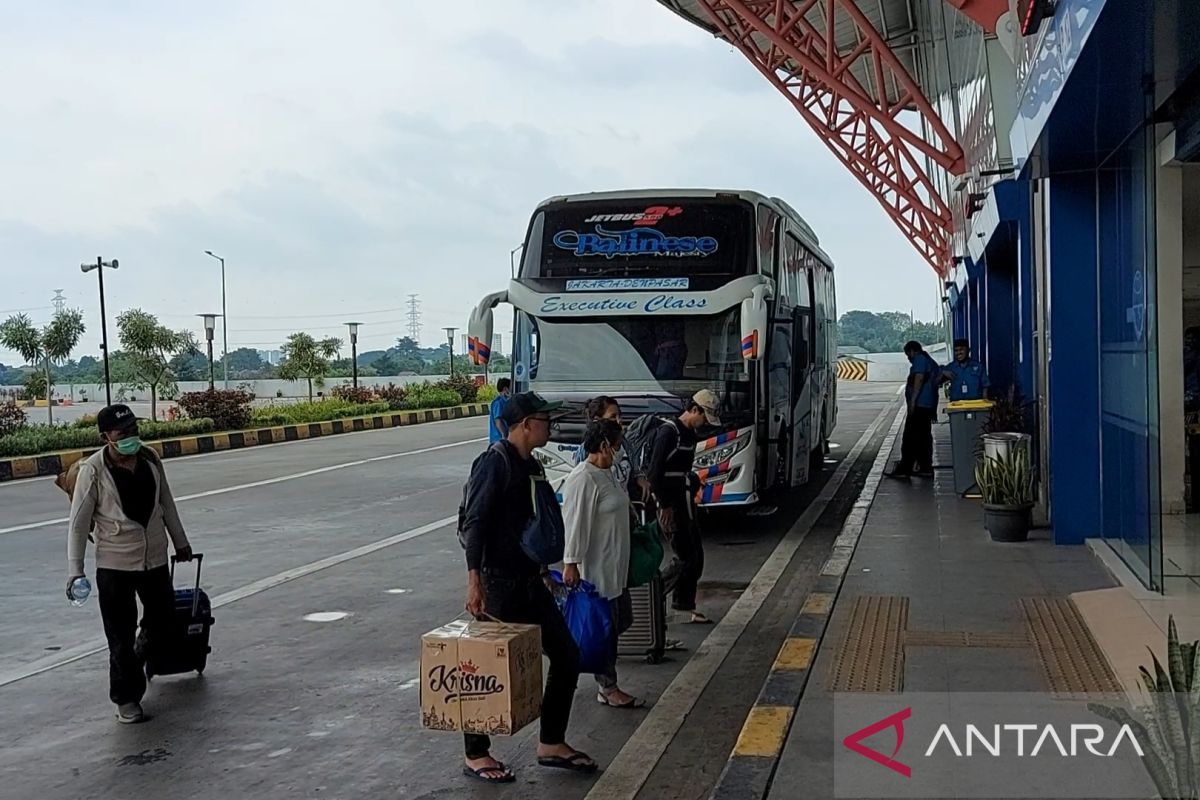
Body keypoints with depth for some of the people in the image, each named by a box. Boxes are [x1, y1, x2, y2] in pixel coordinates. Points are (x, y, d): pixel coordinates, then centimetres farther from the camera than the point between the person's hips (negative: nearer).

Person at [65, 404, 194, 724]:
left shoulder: (151, 459, -1)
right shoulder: (93, 471, -14)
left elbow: (166, 503, 13)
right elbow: (78, 524, -10)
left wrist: (180, 541, 20)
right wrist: (75, 570, -14)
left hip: (155, 559, 4)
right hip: (115, 564, -4)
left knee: (163, 624, 15)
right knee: (121, 637, 3)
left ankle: (143, 653, 46)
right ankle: (127, 699, 17)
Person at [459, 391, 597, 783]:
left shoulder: (531, 466, 13)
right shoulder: (494, 463, -15)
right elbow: (474, 523, -21)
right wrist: (474, 581, -27)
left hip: (530, 581, 9)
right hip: (499, 585, -9)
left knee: (566, 656, 10)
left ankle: (551, 744, 22)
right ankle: (475, 756, 15)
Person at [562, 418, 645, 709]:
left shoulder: (608, 472, 9)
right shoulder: (583, 480, -22)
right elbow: (575, 524, -24)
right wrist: (570, 563, -24)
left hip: (615, 565, 11)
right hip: (595, 568, -11)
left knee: (621, 620, 16)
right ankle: (608, 689, 11)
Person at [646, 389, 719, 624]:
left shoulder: (690, 433, 12)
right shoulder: (668, 432, -17)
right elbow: (654, 473, -21)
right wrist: (665, 506, -19)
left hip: (685, 504, 10)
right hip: (671, 507, -10)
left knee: (696, 556, 10)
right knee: (686, 558, -9)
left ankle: (685, 605, 18)